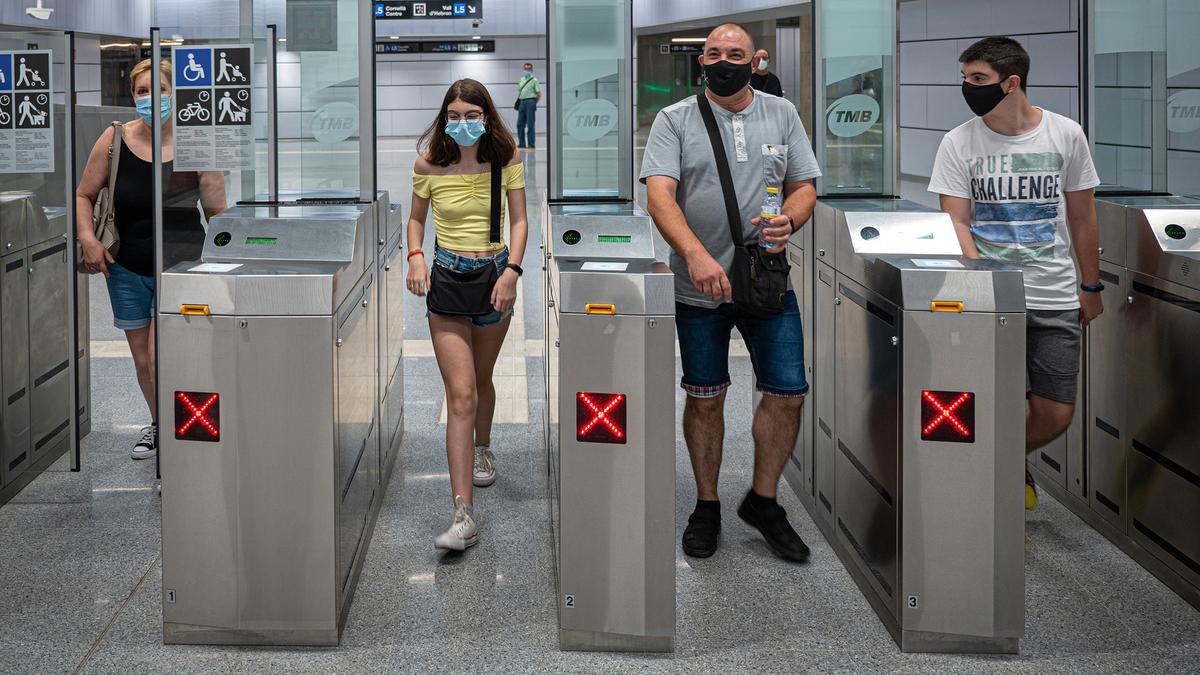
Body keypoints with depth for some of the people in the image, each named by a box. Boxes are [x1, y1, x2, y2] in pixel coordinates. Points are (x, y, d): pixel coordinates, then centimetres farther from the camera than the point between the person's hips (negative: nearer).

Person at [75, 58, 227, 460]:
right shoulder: (115, 140, -1)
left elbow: (217, 212, -2)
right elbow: (84, 196, 7)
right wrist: (88, 238, -5)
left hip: (180, 266, -3)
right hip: (127, 269, 3)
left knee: (160, 360, -12)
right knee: (142, 360, 13)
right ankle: (158, 424, 36)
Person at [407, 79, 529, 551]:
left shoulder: (506, 159, -3)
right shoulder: (429, 165, -5)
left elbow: (519, 220, -1)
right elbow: (416, 217, 9)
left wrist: (512, 270, -14)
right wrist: (415, 256, -8)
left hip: (496, 273, 2)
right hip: (447, 275, -2)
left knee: (481, 379, 20)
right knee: (460, 393, -12)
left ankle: (482, 449, 53)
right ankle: (463, 516, -17)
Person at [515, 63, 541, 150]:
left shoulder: (534, 80, -3)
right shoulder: (522, 79, 16)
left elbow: (539, 94, -5)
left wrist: (534, 104, -5)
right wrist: (519, 102, 12)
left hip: (530, 102, -7)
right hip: (522, 102, 7)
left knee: (530, 124, -6)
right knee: (520, 124, 6)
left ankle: (531, 144, -2)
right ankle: (522, 143, 14)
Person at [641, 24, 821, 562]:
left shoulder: (782, 114, 8)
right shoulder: (675, 120, -2)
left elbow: (804, 186, 9)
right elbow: (660, 194, -14)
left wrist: (789, 221, -15)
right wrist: (696, 255, -30)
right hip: (699, 288, -2)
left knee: (788, 392, -1)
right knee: (705, 397, 7)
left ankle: (763, 501, 18)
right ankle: (707, 507, 22)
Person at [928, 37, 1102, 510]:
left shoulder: (1065, 135, 3)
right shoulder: (959, 143, -1)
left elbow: (1081, 217, 11)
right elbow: (957, 223, -4)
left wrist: (1091, 287, 13)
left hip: (1056, 298, 2)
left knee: (1055, 415, 3)